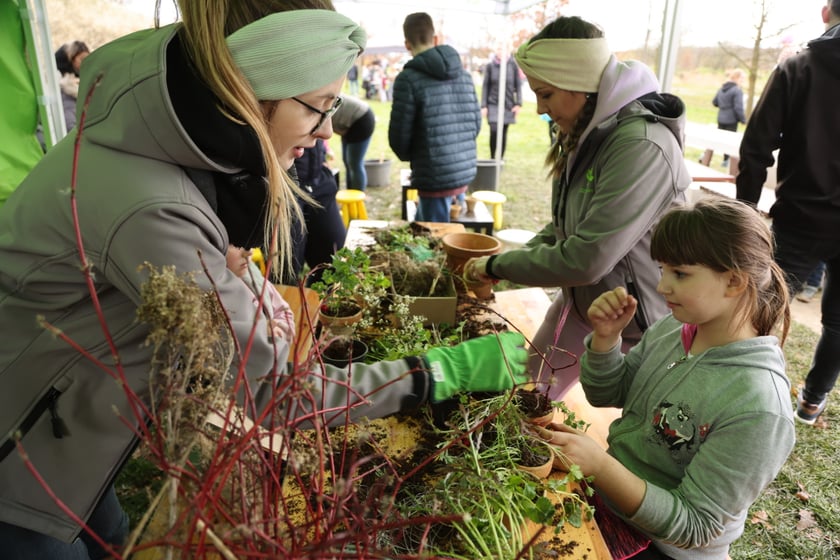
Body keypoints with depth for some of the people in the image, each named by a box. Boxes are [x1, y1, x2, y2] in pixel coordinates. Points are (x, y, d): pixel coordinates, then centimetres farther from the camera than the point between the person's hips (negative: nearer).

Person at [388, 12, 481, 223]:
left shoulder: (408, 78, -10)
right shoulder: (464, 74, 8)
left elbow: (399, 135, -9)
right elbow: (476, 124, 12)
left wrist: (412, 157, 12)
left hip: (435, 177, -6)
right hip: (465, 171, 7)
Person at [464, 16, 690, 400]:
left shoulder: (641, 145, -29)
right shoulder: (587, 134, 1)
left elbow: (585, 260, -31)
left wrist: (499, 265, -18)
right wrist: (515, 261, -6)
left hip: (633, 323, -8)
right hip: (579, 303, 9)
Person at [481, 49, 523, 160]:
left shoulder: (513, 65, 1)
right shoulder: (490, 66, -1)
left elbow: (518, 85, 5)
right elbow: (485, 86, 2)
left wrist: (518, 103, -2)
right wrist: (484, 106, -3)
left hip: (508, 105, 1)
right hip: (493, 104, -1)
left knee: (503, 133, 7)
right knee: (494, 131, -15)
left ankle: (501, 157, 19)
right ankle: (492, 157, 1)